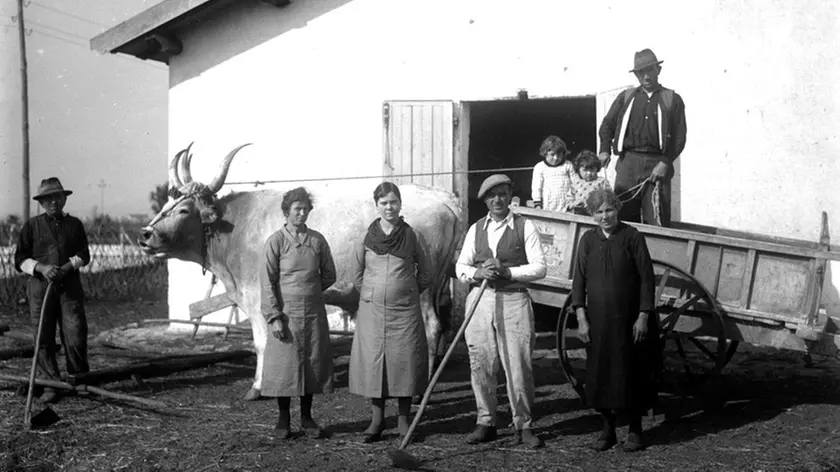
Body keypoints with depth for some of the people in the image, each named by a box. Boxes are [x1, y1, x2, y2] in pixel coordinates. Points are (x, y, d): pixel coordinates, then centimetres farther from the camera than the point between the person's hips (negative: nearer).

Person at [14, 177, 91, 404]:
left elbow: (84, 254, 8)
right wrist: (41, 268, -12)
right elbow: (20, 259, 5)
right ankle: (50, 385, 5)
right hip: (40, 286, -1)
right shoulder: (32, 226, 7)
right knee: (44, 338, -2)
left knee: (76, 334, -7)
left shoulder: (74, 224, 13)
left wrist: (69, 266, -11)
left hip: (69, 285, 1)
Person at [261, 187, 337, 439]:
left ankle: (307, 417, 20)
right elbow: (268, 282, -6)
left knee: (313, 363, 7)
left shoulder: (317, 240, 4)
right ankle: (283, 419, 17)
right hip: (286, 313, -3)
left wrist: (309, 292, 8)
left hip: (314, 313, 3)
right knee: (284, 364, 2)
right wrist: (274, 317, -11)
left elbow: (329, 275, 14)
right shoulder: (276, 241, -4)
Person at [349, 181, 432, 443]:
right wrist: (373, 294, 12)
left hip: (405, 310, -1)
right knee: (372, 360, 2)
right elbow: (357, 276, 13)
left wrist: (408, 293, 10)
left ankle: (403, 418, 13)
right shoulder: (366, 237, 2)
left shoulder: (412, 237, 0)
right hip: (372, 309, 1)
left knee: (405, 359, 2)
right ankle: (377, 419, 12)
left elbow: (425, 274, 9)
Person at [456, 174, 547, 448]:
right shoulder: (476, 229, 12)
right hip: (480, 300, 3)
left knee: (518, 367, -4)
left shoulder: (525, 227, 3)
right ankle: (485, 423, 17)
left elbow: (539, 267, -3)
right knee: (481, 365, 5)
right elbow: (460, 266, 11)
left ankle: (523, 426, 8)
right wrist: (477, 273, -10)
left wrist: (506, 271, -14)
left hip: (514, 301, -3)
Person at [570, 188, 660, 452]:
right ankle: (608, 428, 20)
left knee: (631, 373, 5)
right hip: (598, 320, 3)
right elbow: (579, 281, 4)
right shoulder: (588, 240, 4)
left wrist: (643, 316, -9)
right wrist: (581, 319, -3)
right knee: (600, 373, 5)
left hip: (629, 319, -2)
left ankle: (635, 430, 19)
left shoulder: (632, 237, -4)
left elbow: (646, 278, -4)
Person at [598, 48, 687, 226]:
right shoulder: (626, 97, 16)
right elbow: (607, 124, 16)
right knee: (622, 218, -1)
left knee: (657, 221, -7)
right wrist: (605, 149, -2)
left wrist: (665, 163, -8)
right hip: (628, 162, 2)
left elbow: (679, 137, 4)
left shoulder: (672, 100, 9)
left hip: (657, 164, -2)